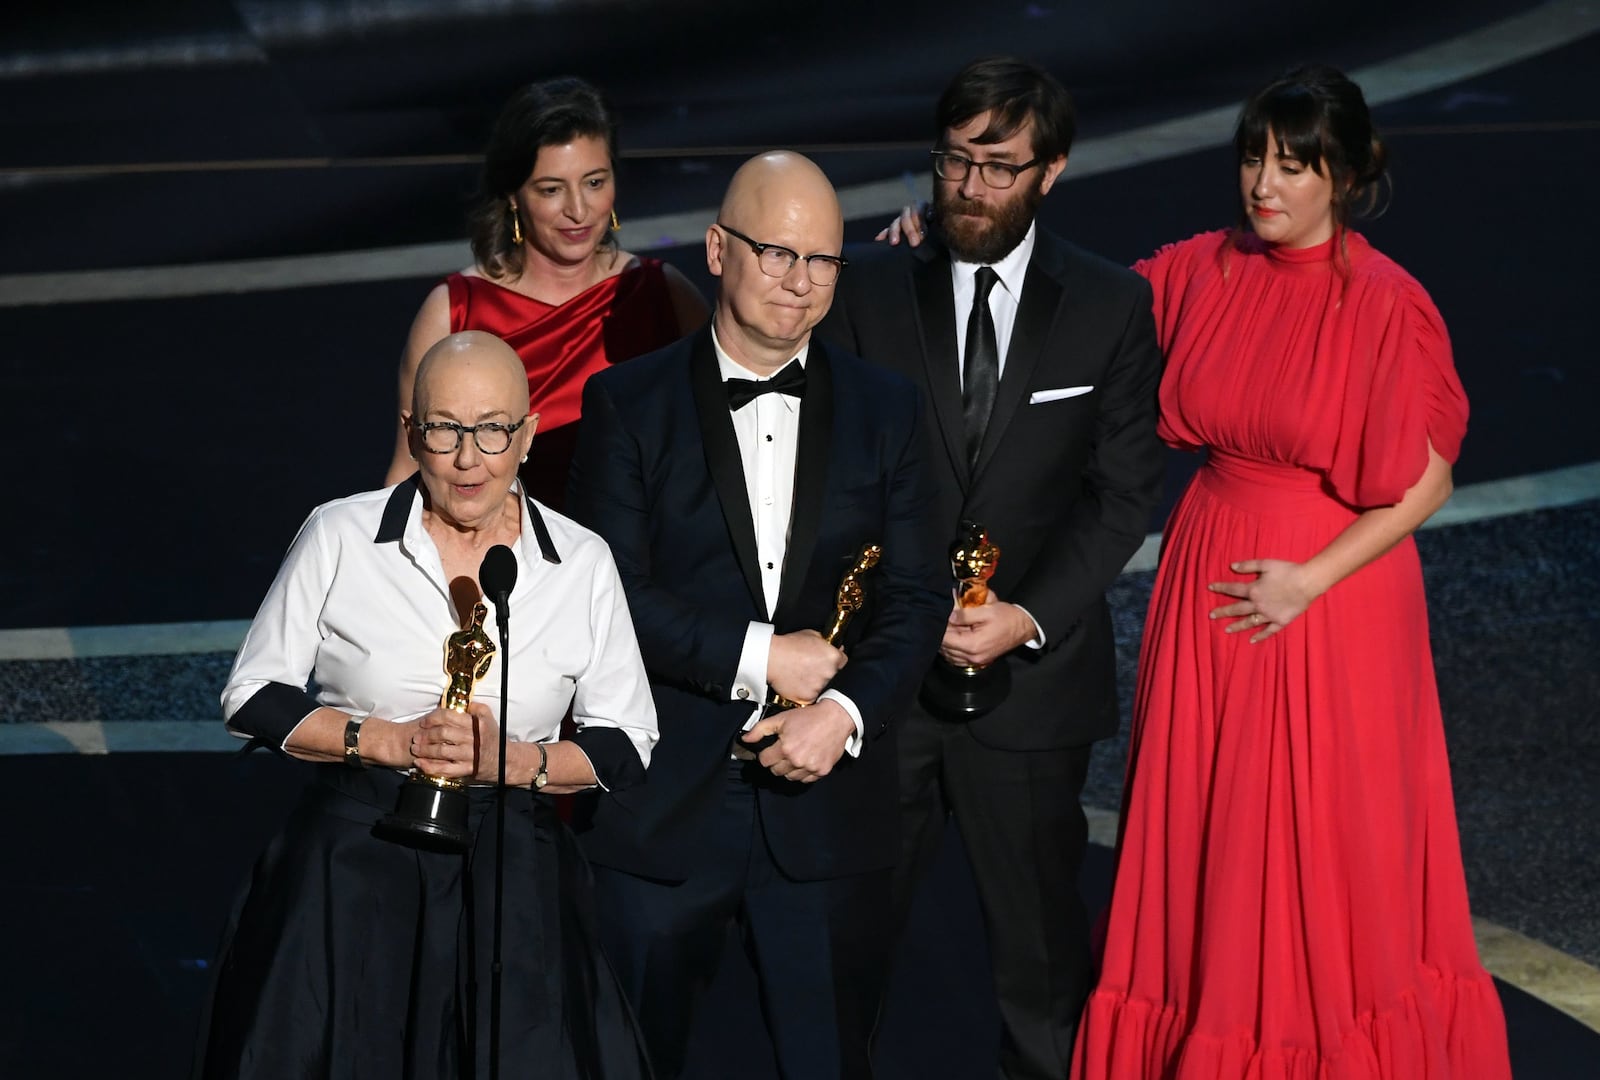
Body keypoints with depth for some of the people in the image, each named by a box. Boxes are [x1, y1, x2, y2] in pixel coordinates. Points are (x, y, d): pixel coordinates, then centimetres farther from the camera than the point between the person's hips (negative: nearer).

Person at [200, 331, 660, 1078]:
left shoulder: (582, 564, 2)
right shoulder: (341, 536, -1)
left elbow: (628, 744, 6)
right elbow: (251, 696, 2)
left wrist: (517, 761, -12)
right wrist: (390, 742, -10)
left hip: (510, 878, 1)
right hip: (348, 868, -1)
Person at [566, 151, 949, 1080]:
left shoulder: (884, 408, 7)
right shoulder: (628, 403, 0)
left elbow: (917, 595, 1)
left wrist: (846, 710, -15)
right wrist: (758, 658, -14)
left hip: (827, 796, 2)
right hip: (662, 800, -1)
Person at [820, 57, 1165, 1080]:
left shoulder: (1112, 305, 0)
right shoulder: (871, 293, 1)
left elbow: (1123, 488, -2)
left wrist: (1030, 616, -13)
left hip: (1033, 666, 0)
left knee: (1039, 919, 12)